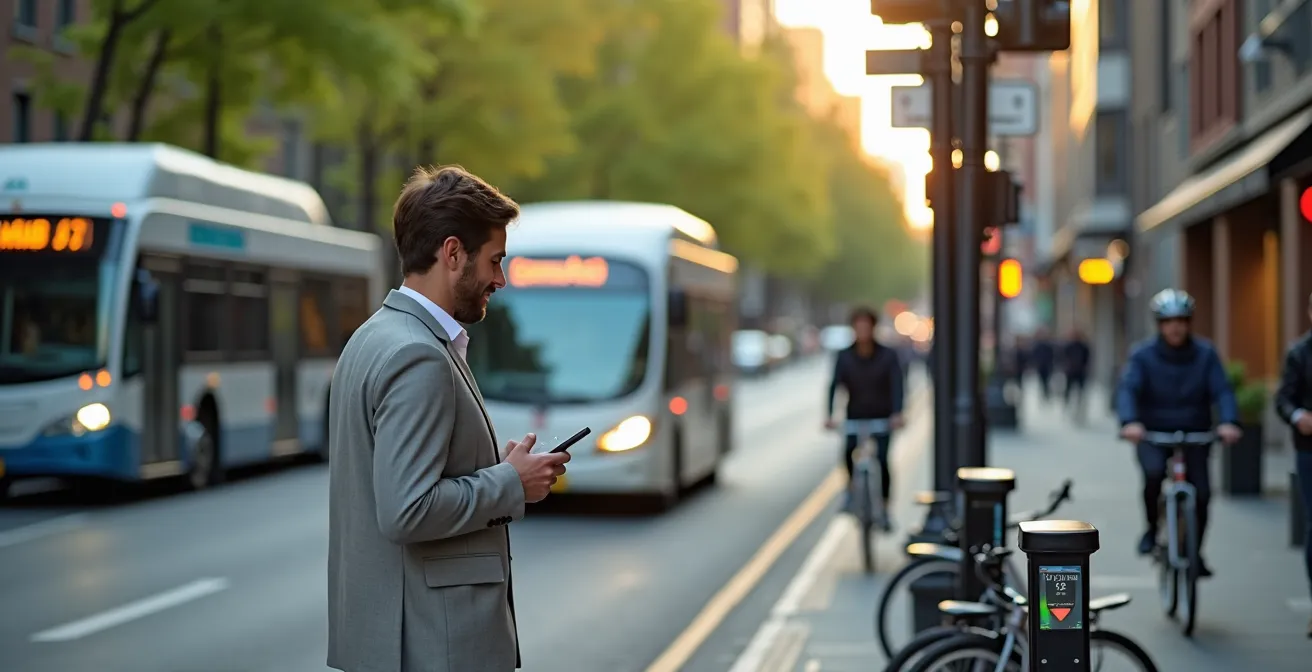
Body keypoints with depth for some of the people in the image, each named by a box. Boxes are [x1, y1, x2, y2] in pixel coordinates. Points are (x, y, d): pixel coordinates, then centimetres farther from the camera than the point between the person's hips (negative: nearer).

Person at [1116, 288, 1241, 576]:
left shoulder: (1205, 354, -5)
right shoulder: (1143, 355, -9)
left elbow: (1221, 391, -14)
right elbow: (1127, 389, -21)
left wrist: (1229, 422, -34)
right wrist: (1130, 421, -41)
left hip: (1195, 434, 2)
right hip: (1153, 434, -2)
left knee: (1201, 493, -6)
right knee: (1154, 472, -30)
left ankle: (1195, 553, 17)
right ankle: (1152, 528, -5)